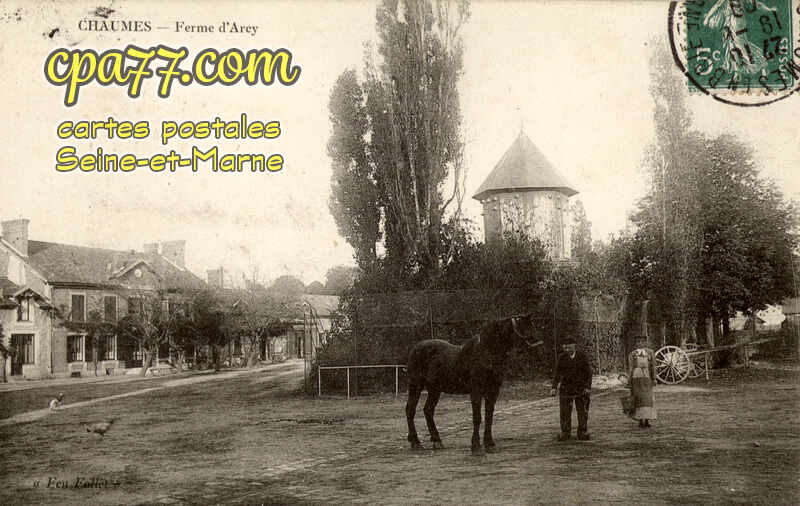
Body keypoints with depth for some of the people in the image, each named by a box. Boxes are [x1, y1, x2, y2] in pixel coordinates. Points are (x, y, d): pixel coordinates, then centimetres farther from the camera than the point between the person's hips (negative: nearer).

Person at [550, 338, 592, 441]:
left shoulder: (582, 357, -3)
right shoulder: (561, 358, -2)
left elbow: (588, 373, -2)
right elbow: (557, 373, -3)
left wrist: (588, 387, -12)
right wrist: (554, 387, -13)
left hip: (581, 389, 0)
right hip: (566, 389, 0)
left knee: (583, 411, 0)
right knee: (565, 412, -1)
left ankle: (582, 433, 8)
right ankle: (565, 433, 8)